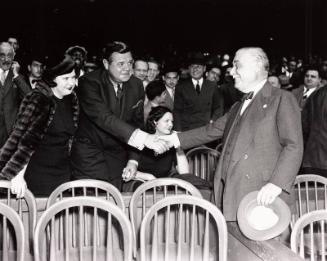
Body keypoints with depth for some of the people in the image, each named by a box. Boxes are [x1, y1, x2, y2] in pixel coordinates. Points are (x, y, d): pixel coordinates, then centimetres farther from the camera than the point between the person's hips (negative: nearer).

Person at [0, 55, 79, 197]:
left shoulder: (71, 100, 4)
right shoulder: (37, 100, -17)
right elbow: (25, 139, -21)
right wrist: (16, 174, -25)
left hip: (63, 173, 6)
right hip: (38, 174, -6)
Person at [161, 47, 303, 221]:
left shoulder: (282, 99, -1)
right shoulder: (237, 108, 24)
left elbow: (294, 146, -9)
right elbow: (211, 131, 29)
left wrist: (277, 184, -20)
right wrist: (176, 139, 21)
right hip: (231, 197, 7)